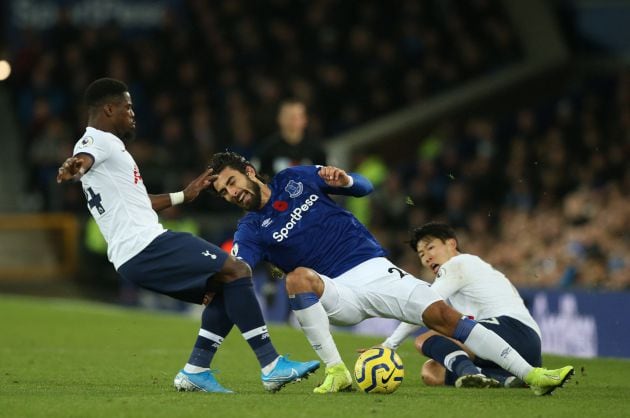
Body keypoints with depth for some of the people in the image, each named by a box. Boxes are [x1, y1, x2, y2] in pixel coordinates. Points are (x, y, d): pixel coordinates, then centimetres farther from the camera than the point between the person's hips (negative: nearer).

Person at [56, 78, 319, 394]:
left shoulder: (105, 143, 26)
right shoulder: (97, 140, -5)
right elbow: (84, 158, -30)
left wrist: (183, 196, 45)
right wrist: (75, 167, -54)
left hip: (132, 258, 11)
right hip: (146, 246, -11)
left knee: (223, 291, 16)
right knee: (236, 271, -12)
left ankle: (195, 371, 7)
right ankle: (272, 366, -16)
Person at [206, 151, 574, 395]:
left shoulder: (296, 179, 6)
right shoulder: (252, 231, 2)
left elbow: (365, 187, 9)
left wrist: (343, 180, -13)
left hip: (374, 270, 1)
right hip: (336, 294, -1)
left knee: (443, 315, -14)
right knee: (298, 277, -34)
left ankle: (531, 375, -14)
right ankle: (336, 372, -29)